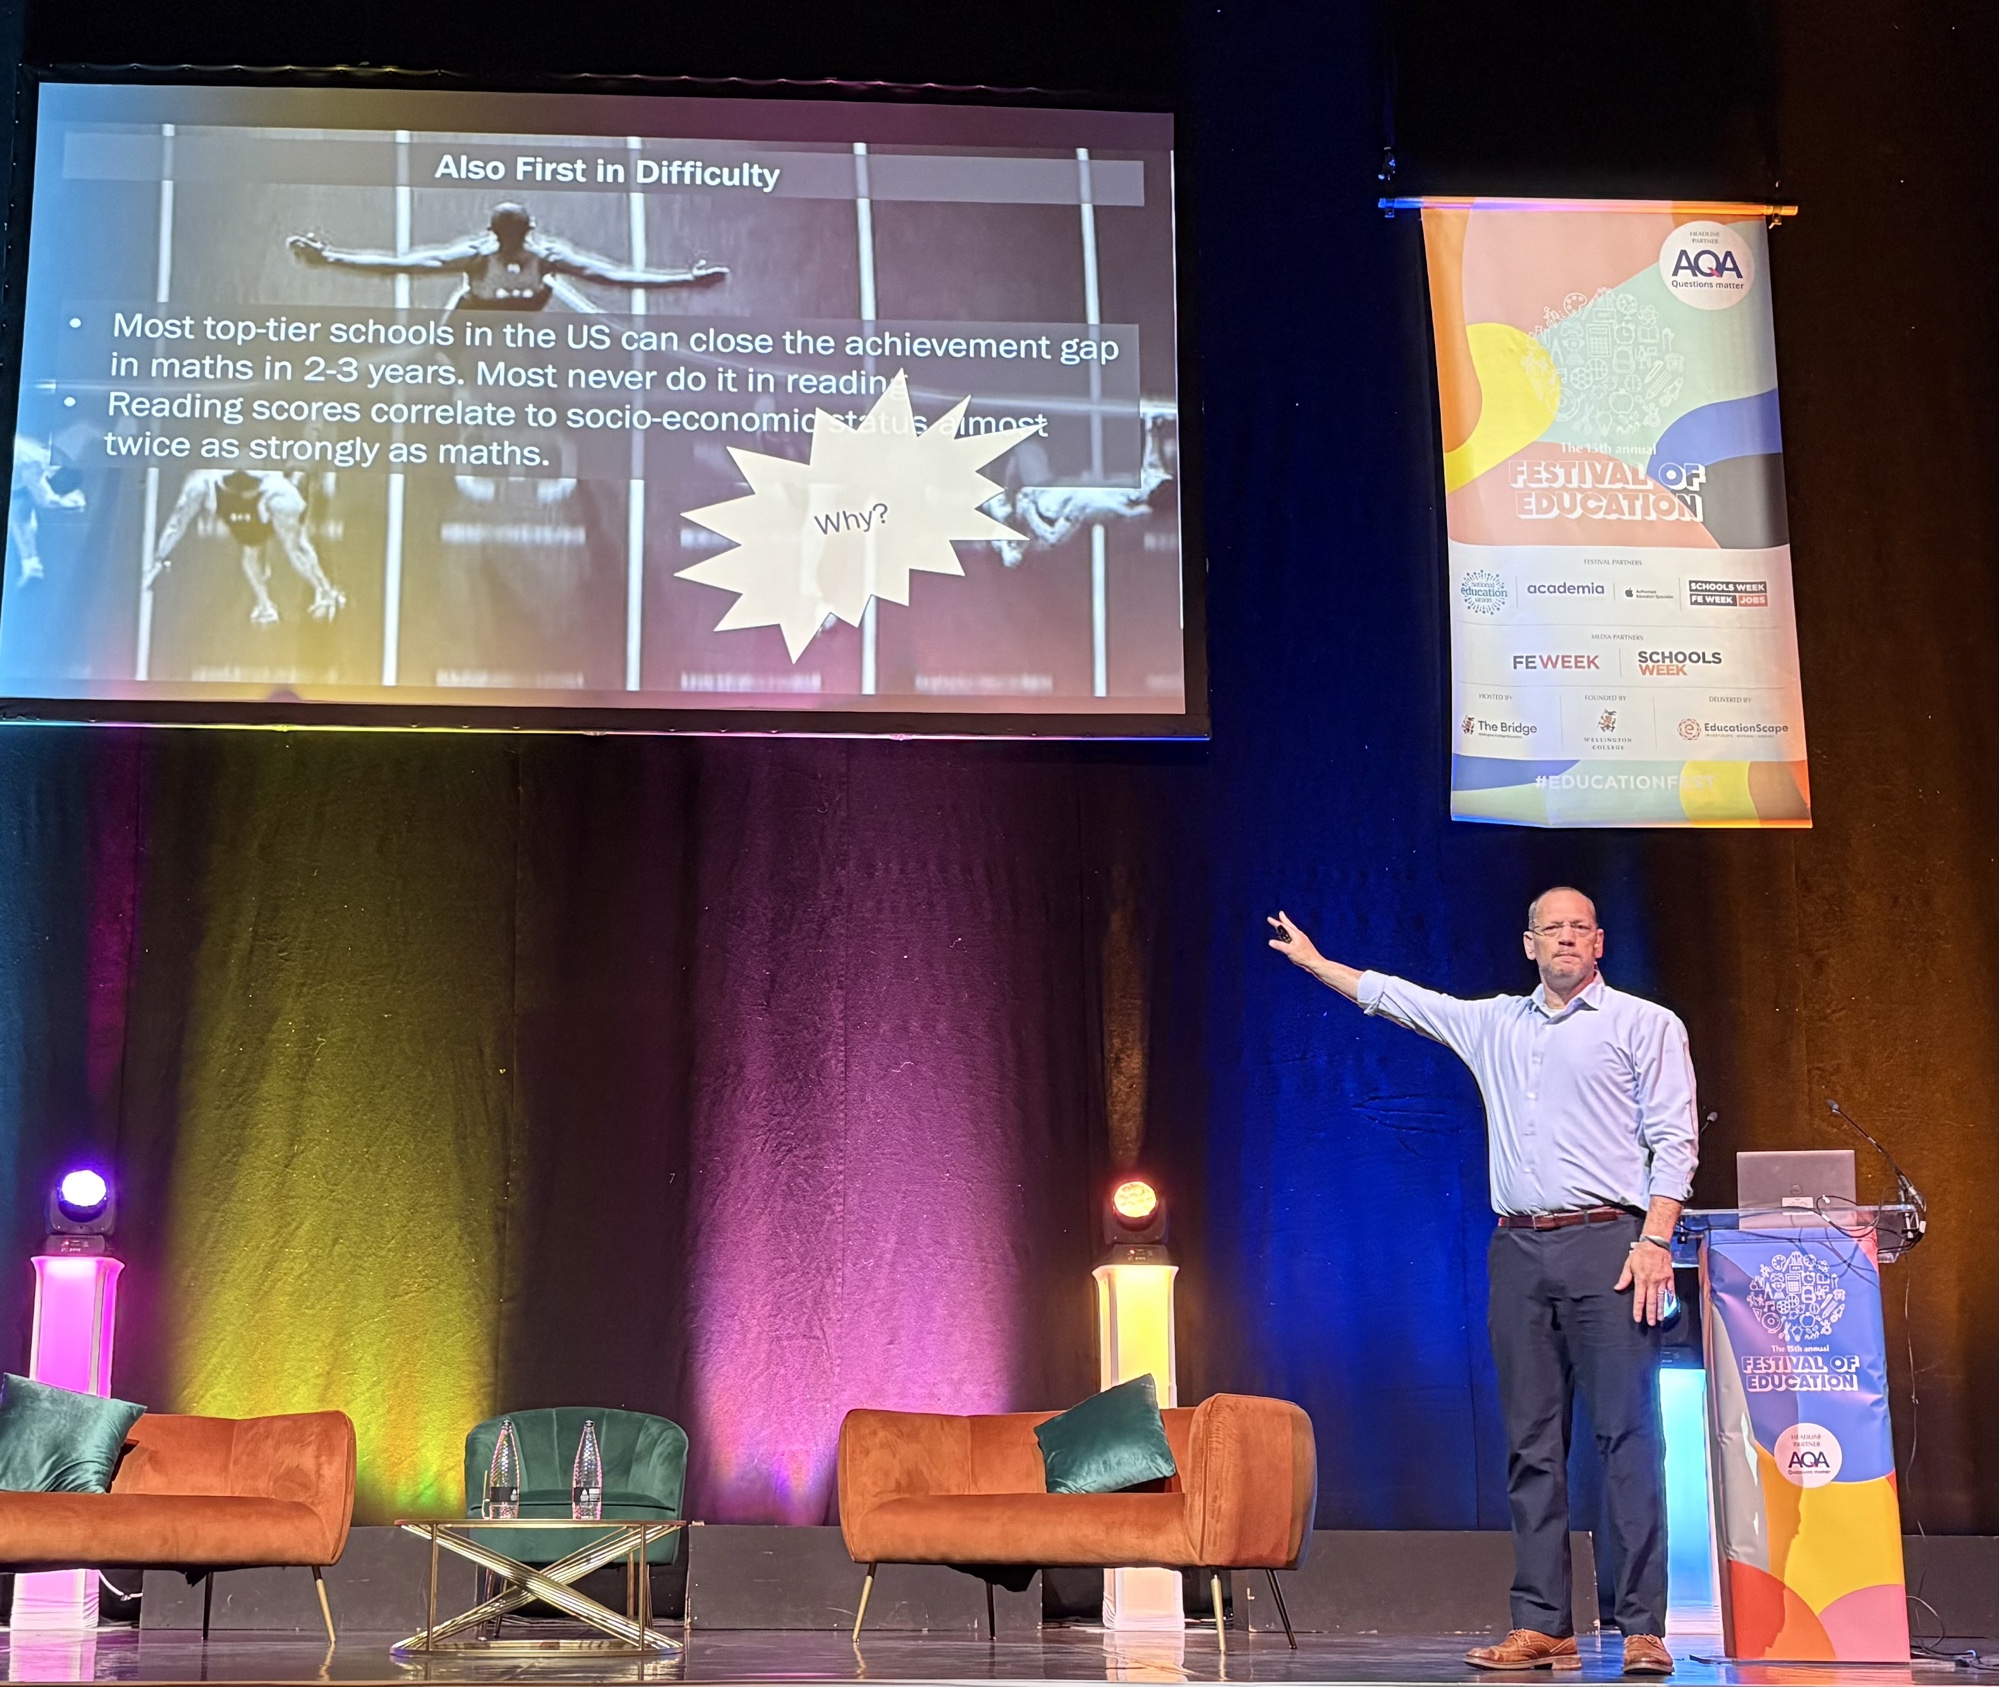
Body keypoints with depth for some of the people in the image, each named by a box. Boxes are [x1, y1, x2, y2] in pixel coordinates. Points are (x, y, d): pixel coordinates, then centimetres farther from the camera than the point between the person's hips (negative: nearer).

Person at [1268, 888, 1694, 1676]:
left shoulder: (1646, 1024, 5)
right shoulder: (1492, 1024, 18)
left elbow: (1675, 1140, -2)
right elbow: (1393, 997, 28)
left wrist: (1654, 1240, -12)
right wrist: (1313, 960, 32)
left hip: (1606, 1242, -4)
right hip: (1519, 1250, 5)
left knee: (1628, 1435, -8)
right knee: (1532, 1445, 3)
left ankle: (1642, 1631, -8)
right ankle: (1542, 1628, 5)